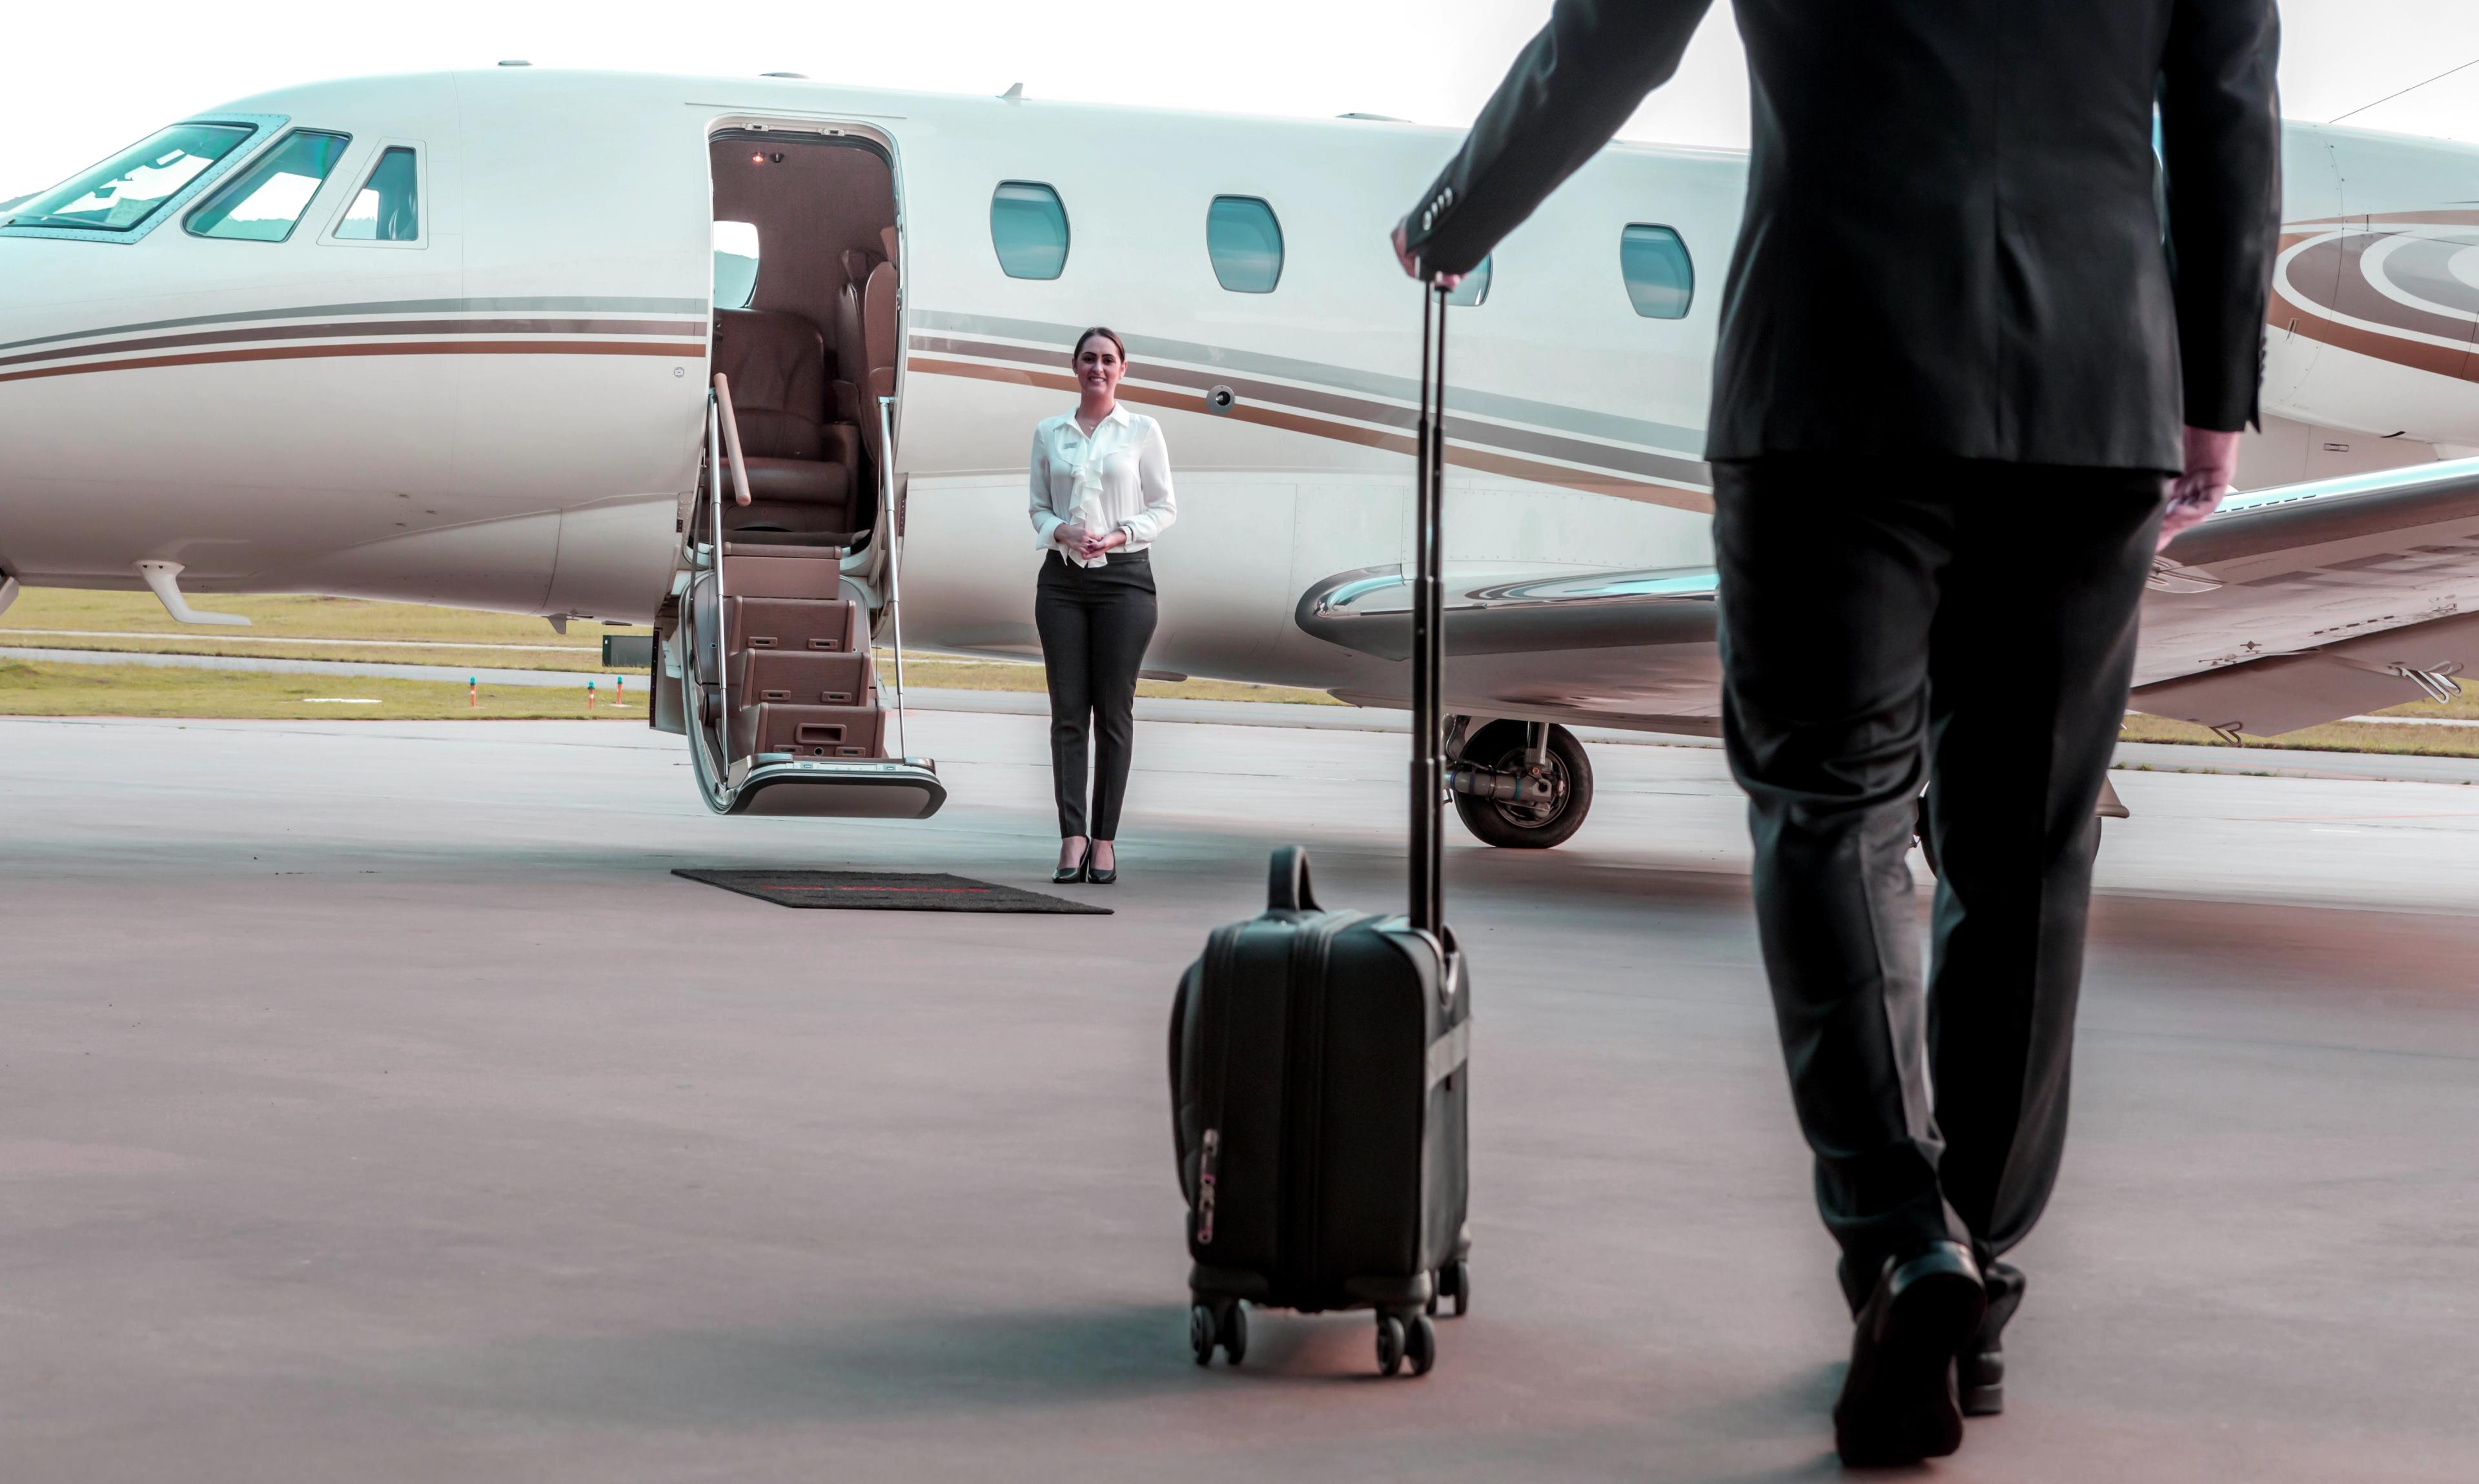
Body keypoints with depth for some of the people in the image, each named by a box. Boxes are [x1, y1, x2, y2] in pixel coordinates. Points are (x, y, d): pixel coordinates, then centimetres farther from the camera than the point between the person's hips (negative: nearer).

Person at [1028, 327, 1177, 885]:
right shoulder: (1048, 433, 10)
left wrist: (1119, 535, -13)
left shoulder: (1143, 430, 3)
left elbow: (1164, 509, 3)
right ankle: (1072, 836, -1)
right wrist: (1062, 531, -10)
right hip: (1062, 580, 2)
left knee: (1114, 711, -1)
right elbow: (1038, 506, 11)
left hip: (1123, 576, -2)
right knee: (1068, 710, -1)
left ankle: (1104, 839, 3)